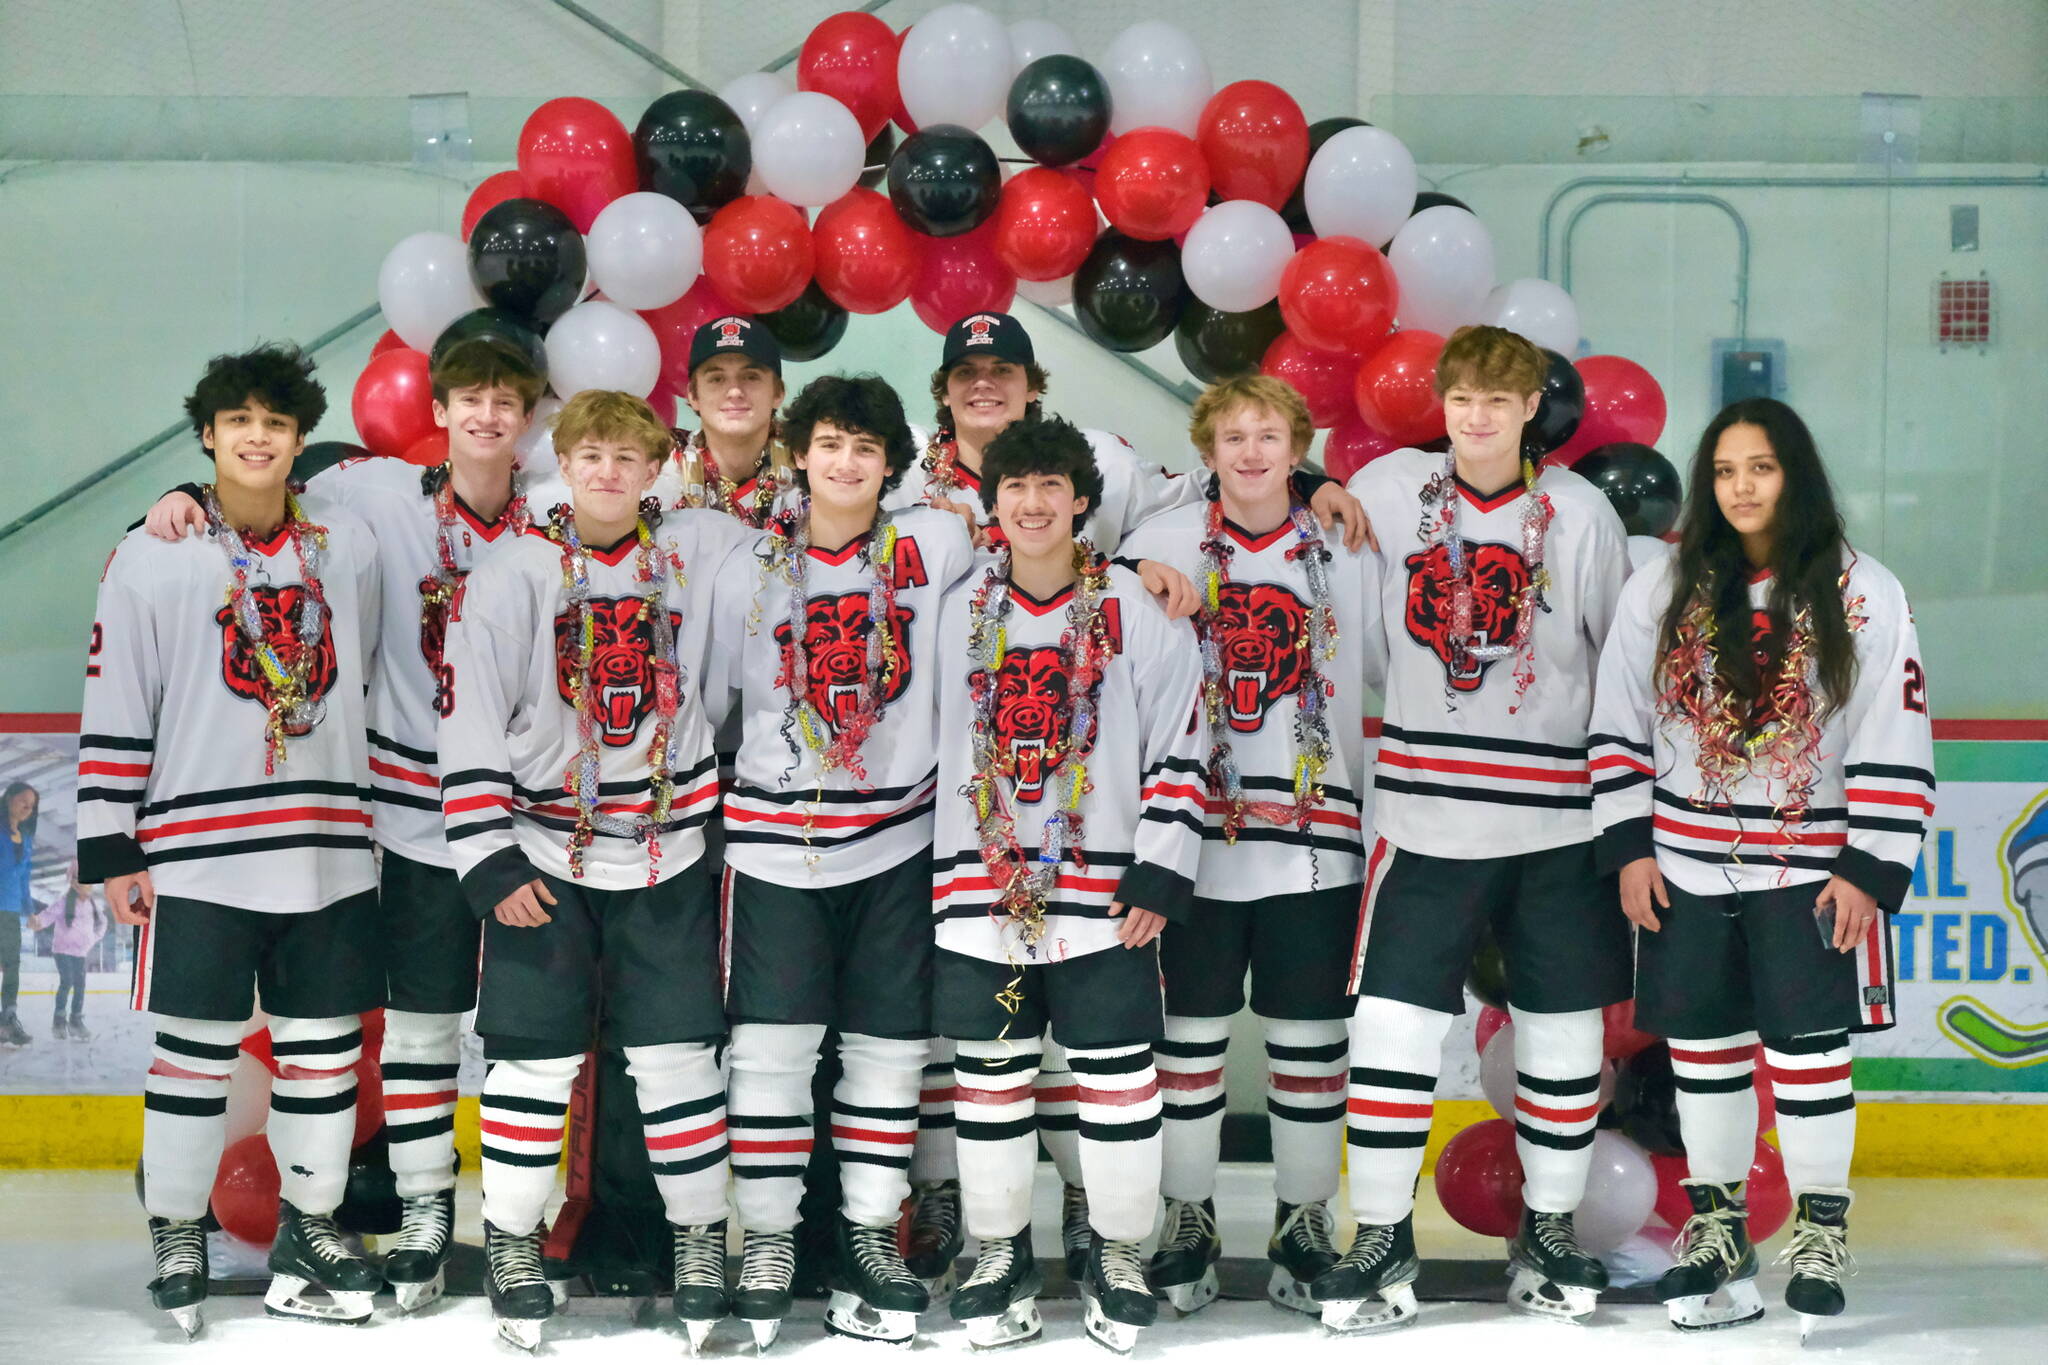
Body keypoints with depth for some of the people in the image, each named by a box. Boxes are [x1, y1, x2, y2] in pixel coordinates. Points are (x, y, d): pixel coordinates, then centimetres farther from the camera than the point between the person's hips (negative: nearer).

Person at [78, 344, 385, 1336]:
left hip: (328, 851, 3)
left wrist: (375, 817, 16)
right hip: (197, 854, -3)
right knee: (194, 1050, 1)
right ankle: (176, 1235, 15)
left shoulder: (348, 546, 7)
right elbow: (113, 709, -2)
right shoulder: (151, 557, -2)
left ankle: (308, 1226, 21)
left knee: (325, 1046, 8)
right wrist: (111, 851, -5)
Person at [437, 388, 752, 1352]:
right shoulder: (512, 576, -4)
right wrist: (490, 863, -8)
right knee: (537, 1054, 2)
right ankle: (512, 1244, 17)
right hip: (544, 856, -1)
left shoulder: (700, 555, 1)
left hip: (666, 853, 1)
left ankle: (701, 1237, 17)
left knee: (679, 1051, 3)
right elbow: (469, 725, -4)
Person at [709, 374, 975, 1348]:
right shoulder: (749, 566, 1)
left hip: (897, 837, 1)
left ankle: (870, 1233, 18)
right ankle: (767, 1244, 8)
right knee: (772, 1044, -4)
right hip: (775, 838, -1)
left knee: (890, 1046, 5)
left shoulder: (929, 549, 0)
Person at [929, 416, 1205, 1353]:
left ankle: (1117, 1257, 17)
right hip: (980, 889, 2)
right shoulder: (959, 611, 8)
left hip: (1102, 894, -2)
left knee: (1117, 1081, 2)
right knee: (989, 1081, 7)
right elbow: (933, 739, 15)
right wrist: (930, 876, 12)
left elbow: (1178, 754, -1)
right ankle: (1000, 1255, 21)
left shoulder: (1140, 613, -1)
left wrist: (1160, 878, -7)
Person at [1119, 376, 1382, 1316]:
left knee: (1310, 1034, 5)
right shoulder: (1161, 544, 1)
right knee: (1191, 1028, 6)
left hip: (1316, 833, 1)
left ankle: (1304, 1224, 18)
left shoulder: (1345, 550, 4)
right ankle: (1188, 1223, 18)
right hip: (1196, 828, 0)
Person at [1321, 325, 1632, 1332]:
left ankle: (1548, 1230, 23)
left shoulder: (1579, 511, 1)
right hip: (1425, 814, 0)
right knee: (1393, 1023, -5)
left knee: (1562, 1026, 7)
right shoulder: (1390, 488, 2)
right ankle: (1383, 1238, 8)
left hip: (1556, 821, 0)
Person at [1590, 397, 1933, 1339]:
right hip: (1688, 866, 3)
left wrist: (1870, 872, -9)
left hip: (1810, 867, -3)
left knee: (1807, 1049, -3)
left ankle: (1822, 1232, 13)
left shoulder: (1865, 596, -4)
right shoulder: (1661, 592, 4)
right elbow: (1619, 730, 8)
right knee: (1703, 1049, 8)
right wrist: (1628, 848, 1)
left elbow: (1896, 751, -4)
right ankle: (1716, 1230, 21)